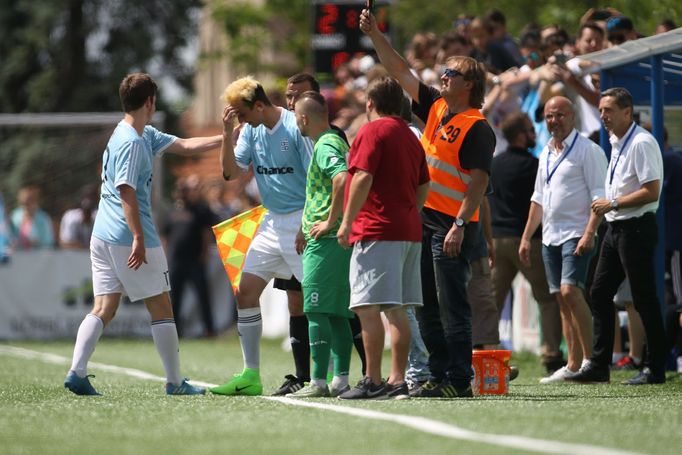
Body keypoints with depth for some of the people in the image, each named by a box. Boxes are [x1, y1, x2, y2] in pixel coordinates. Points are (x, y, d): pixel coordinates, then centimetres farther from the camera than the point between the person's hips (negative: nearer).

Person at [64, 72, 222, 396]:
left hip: (103, 236, 9)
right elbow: (126, 191, -21)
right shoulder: (132, 142, -15)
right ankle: (174, 382, 6)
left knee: (104, 309, 4)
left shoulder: (145, 136, 15)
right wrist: (139, 238, -24)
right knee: (161, 308, 1)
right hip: (129, 236, -9)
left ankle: (76, 373, -8)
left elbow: (184, 146, 21)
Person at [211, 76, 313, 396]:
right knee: (246, 292, 2)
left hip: (302, 220, -8)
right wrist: (227, 133, -6)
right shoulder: (251, 130, 8)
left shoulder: (296, 127, -14)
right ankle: (251, 376, 6)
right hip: (272, 222, 8)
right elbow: (231, 173, 6)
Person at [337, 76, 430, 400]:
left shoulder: (373, 131, -6)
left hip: (377, 232, -9)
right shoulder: (410, 136, 18)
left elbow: (363, 178, -16)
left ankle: (373, 382, -14)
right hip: (409, 232, 9)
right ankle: (398, 381, 6)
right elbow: (423, 187, 20)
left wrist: (347, 222, -14)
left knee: (368, 307, -10)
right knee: (396, 310, 8)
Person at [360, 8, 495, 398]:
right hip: (426, 220, 9)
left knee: (452, 306, -8)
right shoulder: (436, 108, 12)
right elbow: (402, 72, 18)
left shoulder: (477, 128, -11)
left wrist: (459, 226, -23)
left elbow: (480, 181, -17)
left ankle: (459, 381, -7)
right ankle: (439, 376, 16)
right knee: (428, 305, 11)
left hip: (452, 227, -9)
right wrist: (375, 36, 12)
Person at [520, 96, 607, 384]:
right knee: (562, 299, 6)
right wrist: (526, 237, 18)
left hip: (576, 234, -8)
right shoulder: (546, 154, 17)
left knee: (570, 291, -20)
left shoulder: (587, 150, -7)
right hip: (550, 237, 8)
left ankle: (591, 358, -16)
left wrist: (589, 234, -22)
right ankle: (573, 365, 8)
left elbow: (599, 196, -13)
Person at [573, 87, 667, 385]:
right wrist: (604, 207, 12)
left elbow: (651, 192, -22)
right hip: (616, 227, 10)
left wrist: (612, 204, -17)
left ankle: (655, 369, 3)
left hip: (636, 228, -10)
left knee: (644, 299, -4)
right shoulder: (616, 143, 14)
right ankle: (599, 366, 14)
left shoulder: (641, 143, -15)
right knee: (599, 294, 9)